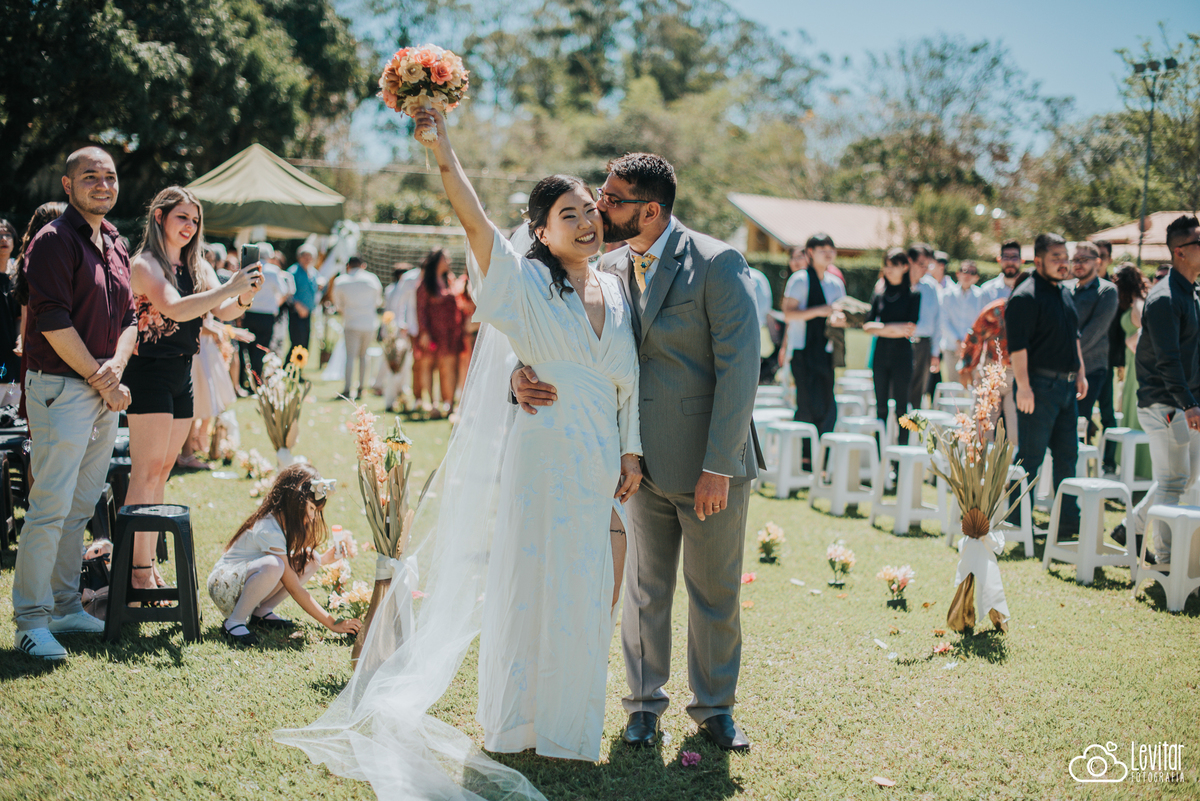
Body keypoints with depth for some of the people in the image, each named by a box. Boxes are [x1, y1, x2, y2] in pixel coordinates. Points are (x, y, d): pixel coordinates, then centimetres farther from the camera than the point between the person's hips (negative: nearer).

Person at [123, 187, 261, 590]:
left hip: (182, 374, 8)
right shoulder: (145, 264, -10)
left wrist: (245, 296, -17)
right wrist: (230, 288, -28)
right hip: (149, 371, -8)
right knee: (146, 472, -9)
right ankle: (138, 569, -7)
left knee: (162, 472, 10)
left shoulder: (197, 266, 12)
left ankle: (148, 562, 15)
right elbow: (174, 308, -24)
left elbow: (223, 312, 4)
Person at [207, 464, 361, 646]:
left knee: (309, 559, -7)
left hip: (248, 580, 9)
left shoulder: (283, 520, -2)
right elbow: (294, 589, -26)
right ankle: (233, 623, -20)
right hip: (224, 586, -9)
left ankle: (261, 611, 1)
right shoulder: (269, 531, -28)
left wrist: (323, 559, -4)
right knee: (273, 566, -39)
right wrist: (332, 624, -25)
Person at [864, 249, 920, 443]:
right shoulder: (880, 294, 9)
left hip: (902, 354, -4)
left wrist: (881, 327, -6)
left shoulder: (913, 294, -2)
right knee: (881, 407, 6)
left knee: (901, 407, -1)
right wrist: (894, 328, -9)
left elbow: (911, 328, -10)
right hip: (881, 353, 4)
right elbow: (867, 326, 6)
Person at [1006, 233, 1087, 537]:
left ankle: (1068, 521, 20)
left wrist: (1080, 374, 21)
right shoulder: (1026, 296, -12)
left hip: (1066, 386, 9)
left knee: (1067, 454, 12)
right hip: (1039, 386, -9)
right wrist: (1023, 386, -22)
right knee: (1030, 456, -4)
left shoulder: (1064, 293, 16)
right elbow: (1017, 345, -18)